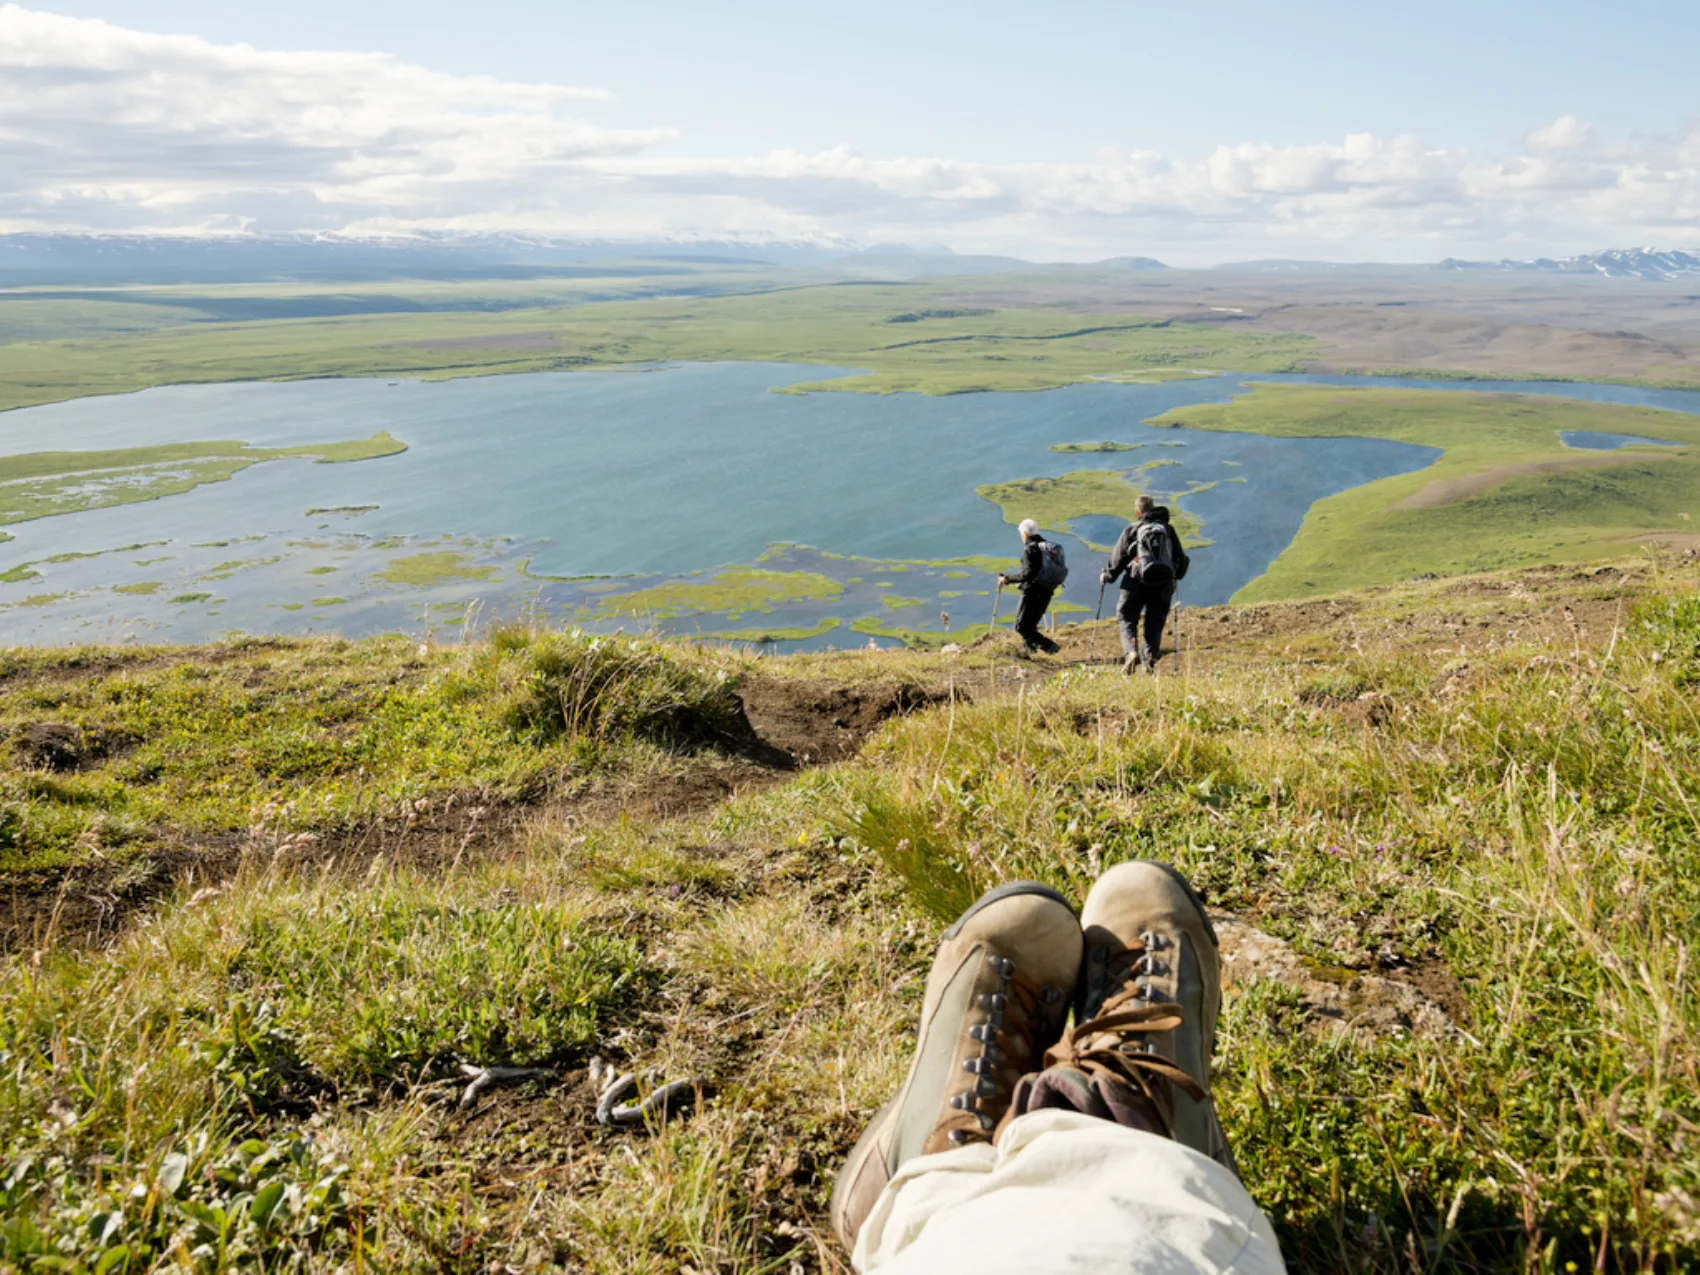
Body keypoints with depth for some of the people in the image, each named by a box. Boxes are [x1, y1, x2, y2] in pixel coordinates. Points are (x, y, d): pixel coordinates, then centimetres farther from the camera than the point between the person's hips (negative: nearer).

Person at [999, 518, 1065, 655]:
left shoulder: (1030, 549, -15)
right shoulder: (1049, 547, 10)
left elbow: (1027, 573, -22)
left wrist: (1007, 579, -13)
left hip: (1033, 592, -9)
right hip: (1047, 592, 9)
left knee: (1021, 626, -4)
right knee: (1030, 624, 20)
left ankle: (1048, 646, -11)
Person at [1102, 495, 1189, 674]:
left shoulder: (1132, 529, 2)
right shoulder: (1168, 530, 11)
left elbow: (1118, 558, 2)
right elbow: (1181, 559, 16)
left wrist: (1107, 576, 17)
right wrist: (1177, 575, 35)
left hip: (1136, 582, -2)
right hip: (1163, 585, 3)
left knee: (1127, 619, 8)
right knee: (1154, 624, 13)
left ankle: (1131, 651, -16)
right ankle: (1149, 660, 2)